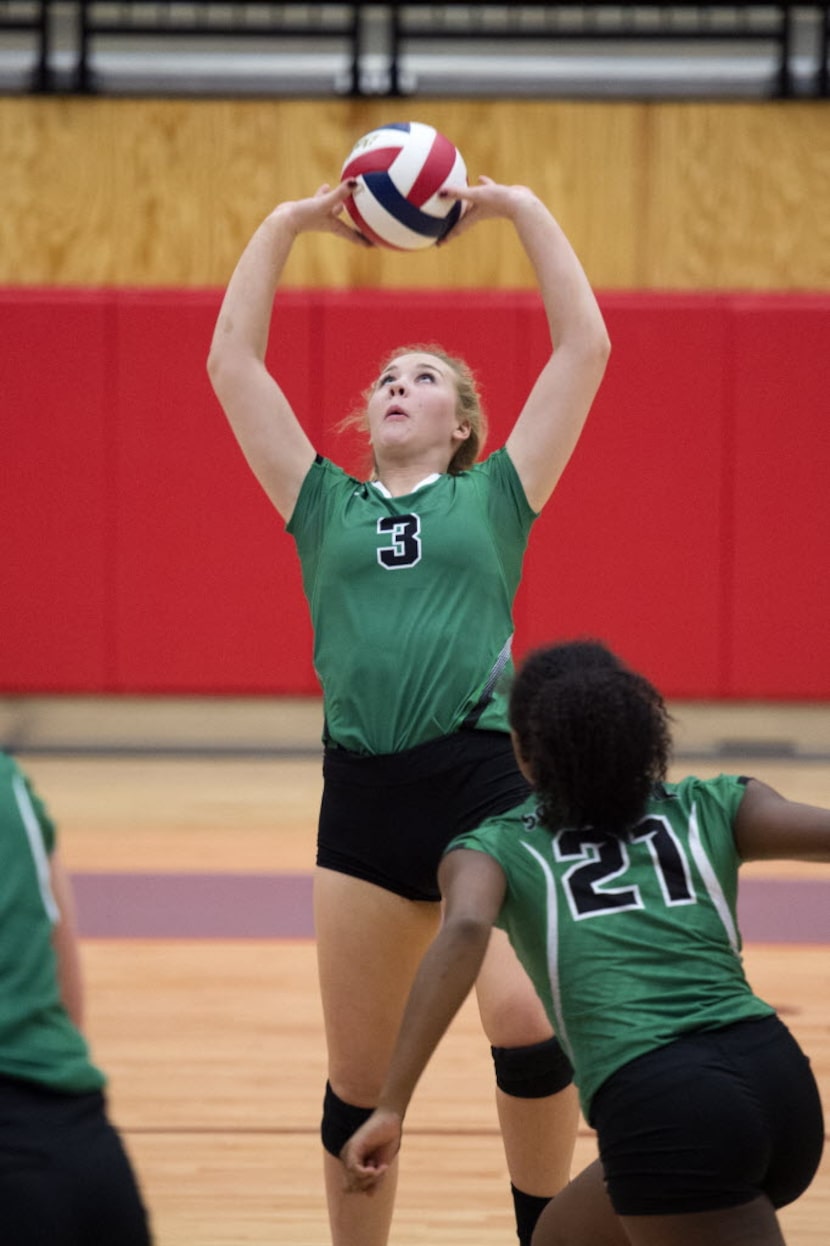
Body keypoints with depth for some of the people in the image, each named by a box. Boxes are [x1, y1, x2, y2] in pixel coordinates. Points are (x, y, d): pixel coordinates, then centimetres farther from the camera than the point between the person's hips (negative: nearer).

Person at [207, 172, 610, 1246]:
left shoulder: (494, 499, 13)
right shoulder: (326, 508, 18)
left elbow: (585, 348, 9)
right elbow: (232, 363, 17)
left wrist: (519, 210, 12)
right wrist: (290, 223, 16)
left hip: (488, 783, -3)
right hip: (363, 797, 3)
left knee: (525, 1018, -21)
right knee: (358, 1082, 7)